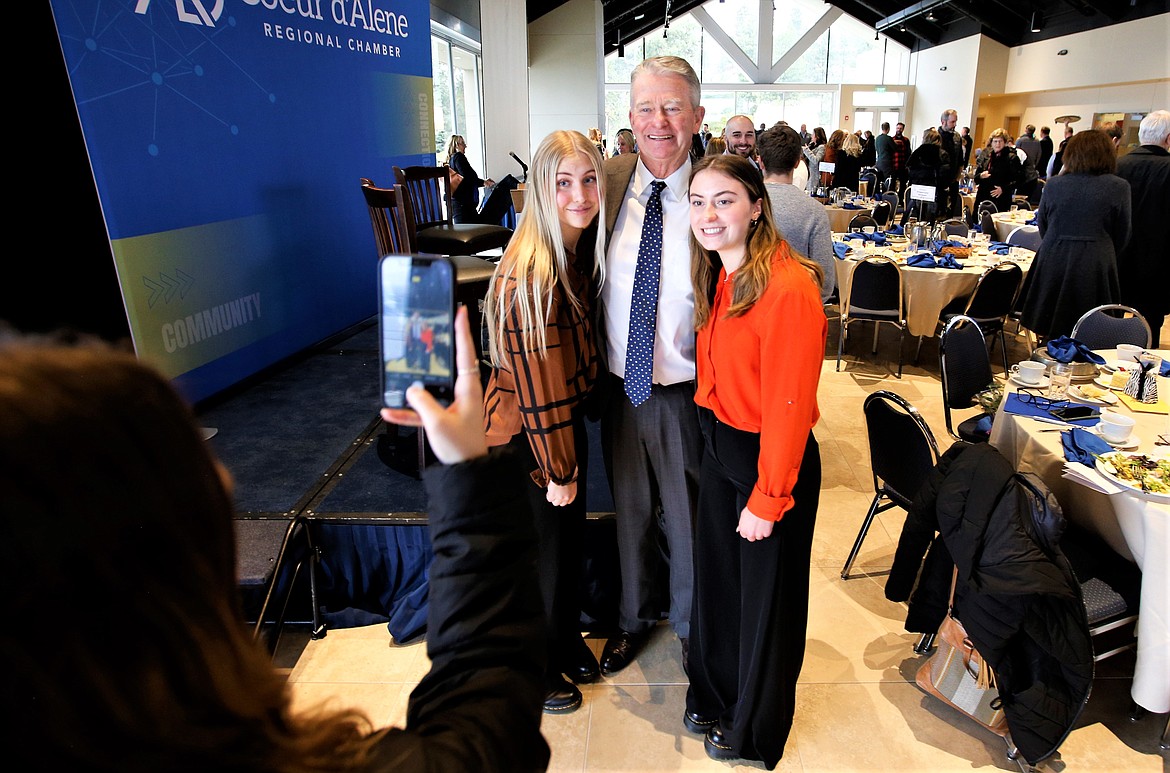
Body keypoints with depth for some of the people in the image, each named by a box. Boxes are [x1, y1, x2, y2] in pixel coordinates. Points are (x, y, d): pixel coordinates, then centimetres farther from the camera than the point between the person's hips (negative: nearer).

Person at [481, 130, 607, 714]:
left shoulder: (581, 249, 0)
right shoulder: (530, 273, -27)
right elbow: (536, 382, -24)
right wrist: (558, 469, -16)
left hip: (568, 420, 8)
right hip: (525, 435, -8)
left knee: (570, 536, 22)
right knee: (541, 552, 11)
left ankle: (567, 641, 47)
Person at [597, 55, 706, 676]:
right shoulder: (607, 181, -2)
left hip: (687, 393, -3)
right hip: (620, 386, 3)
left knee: (688, 516, 15)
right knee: (630, 510, 21)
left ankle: (691, 623, 43)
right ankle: (635, 616, 46)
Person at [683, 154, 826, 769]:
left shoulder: (787, 289, -24)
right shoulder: (718, 276, 3)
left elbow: (789, 405, -22)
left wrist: (766, 500, -17)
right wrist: (712, 431, 6)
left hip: (772, 459, -7)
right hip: (718, 447, 8)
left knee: (764, 598, 14)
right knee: (716, 576, 22)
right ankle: (714, 696, 47)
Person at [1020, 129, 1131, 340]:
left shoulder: (1053, 185, 0)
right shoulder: (1119, 187, -5)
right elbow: (1122, 235, 3)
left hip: (1053, 263, 2)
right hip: (1095, 266, -2)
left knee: (1052, 336, 13)